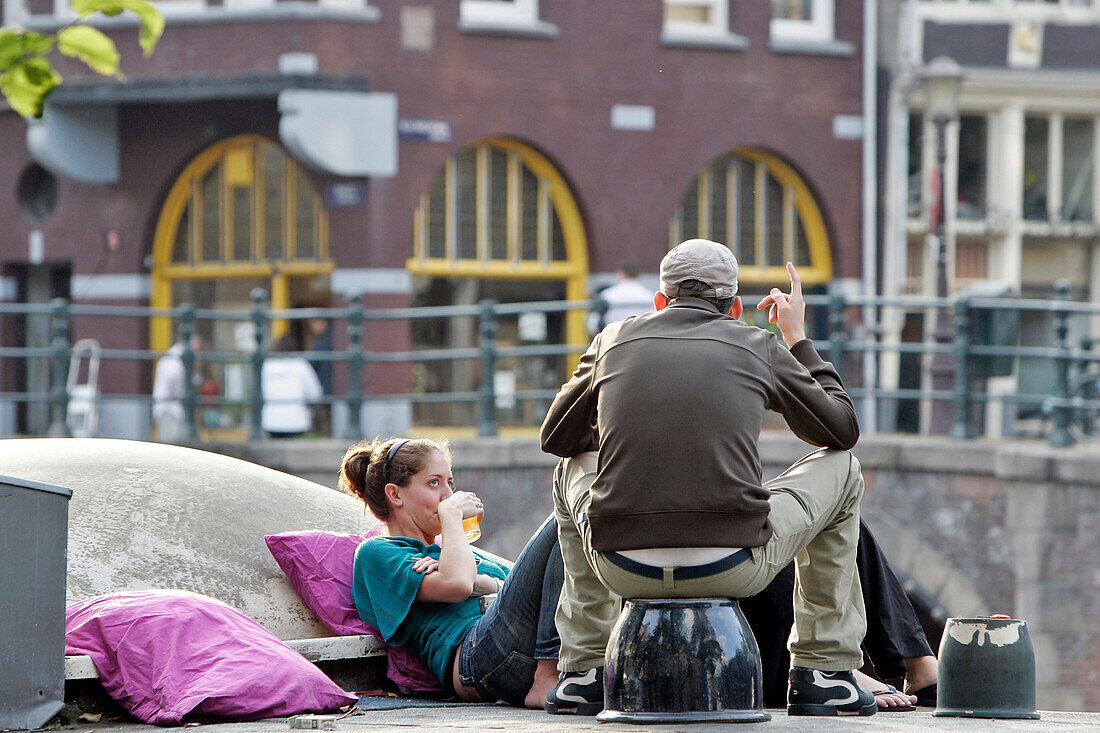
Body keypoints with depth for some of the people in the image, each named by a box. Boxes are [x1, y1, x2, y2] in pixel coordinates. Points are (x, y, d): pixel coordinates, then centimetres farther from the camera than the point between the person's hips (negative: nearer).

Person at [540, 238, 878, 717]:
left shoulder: (616, 339, 13)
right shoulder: (759, 347, 10)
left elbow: (555, 438, 27)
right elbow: (844, 430, 23)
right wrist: (799, 340, 35)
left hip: (621, 566, 2)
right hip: (734, 567, -2)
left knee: (572, 469, 35)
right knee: (842, 469, 25)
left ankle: (582, 670, 31)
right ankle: (825, 670, 24)